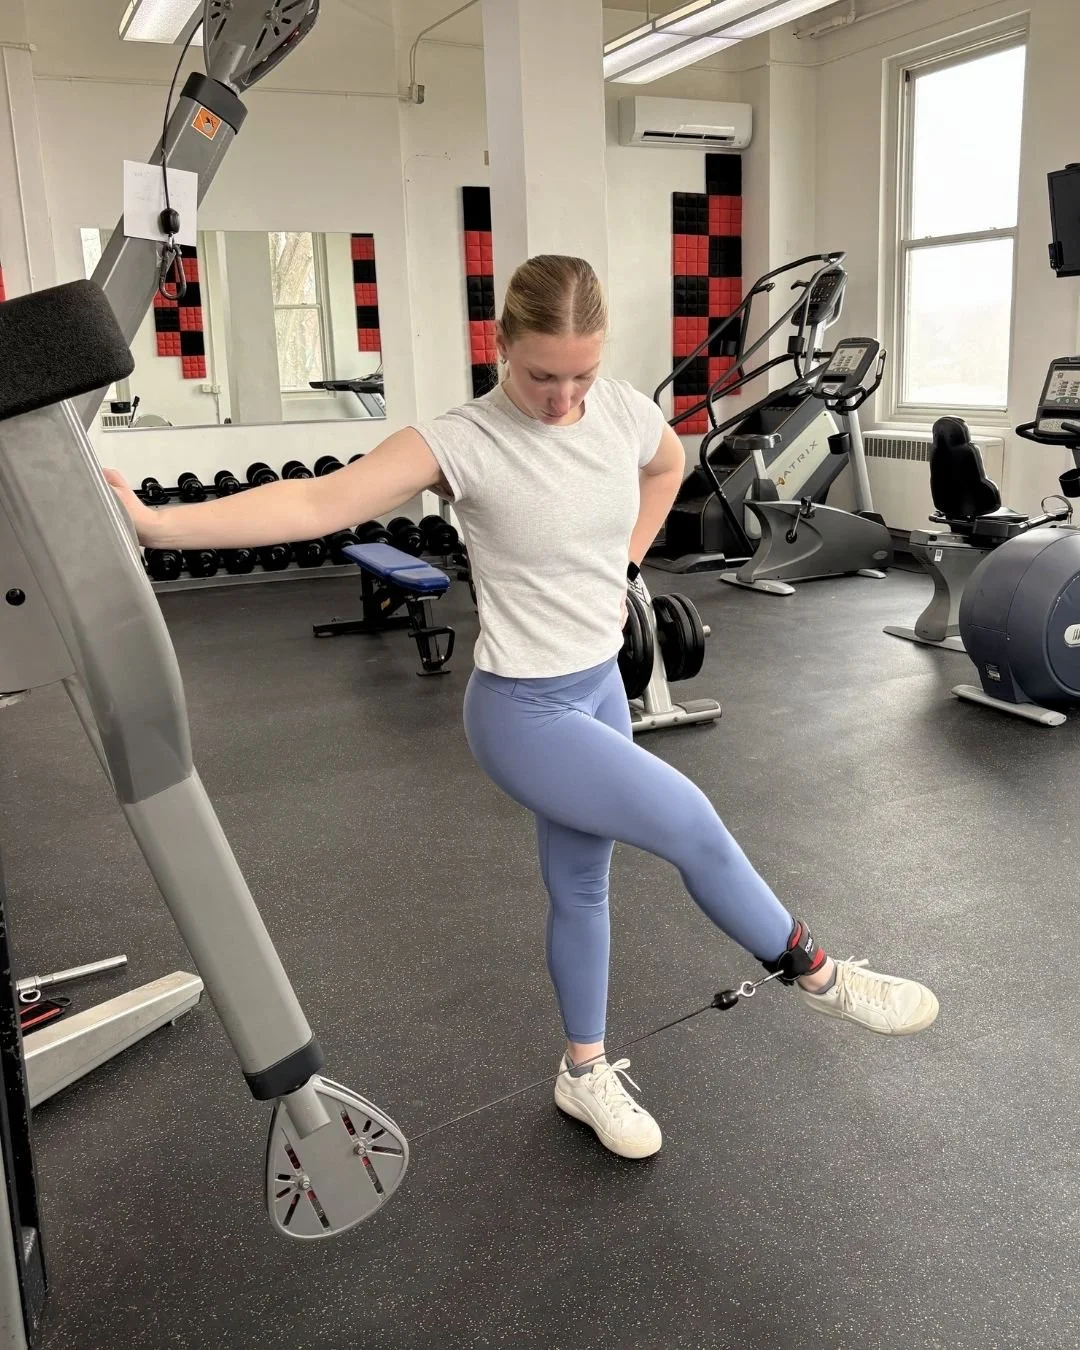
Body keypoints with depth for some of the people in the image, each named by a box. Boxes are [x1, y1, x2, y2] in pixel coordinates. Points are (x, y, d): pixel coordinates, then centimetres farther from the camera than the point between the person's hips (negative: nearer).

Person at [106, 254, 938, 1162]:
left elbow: (668, 464, 20)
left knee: (582, 882, 18)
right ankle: (816, 975, 16)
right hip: (526, 711, -6)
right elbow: (316, 504, -28)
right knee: (690, 825, -12)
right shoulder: (463, 443, -21)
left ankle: (585, 1073, 39)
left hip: (601, 686, 6)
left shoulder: (625, 412, -4)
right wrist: (156, 523, -38)